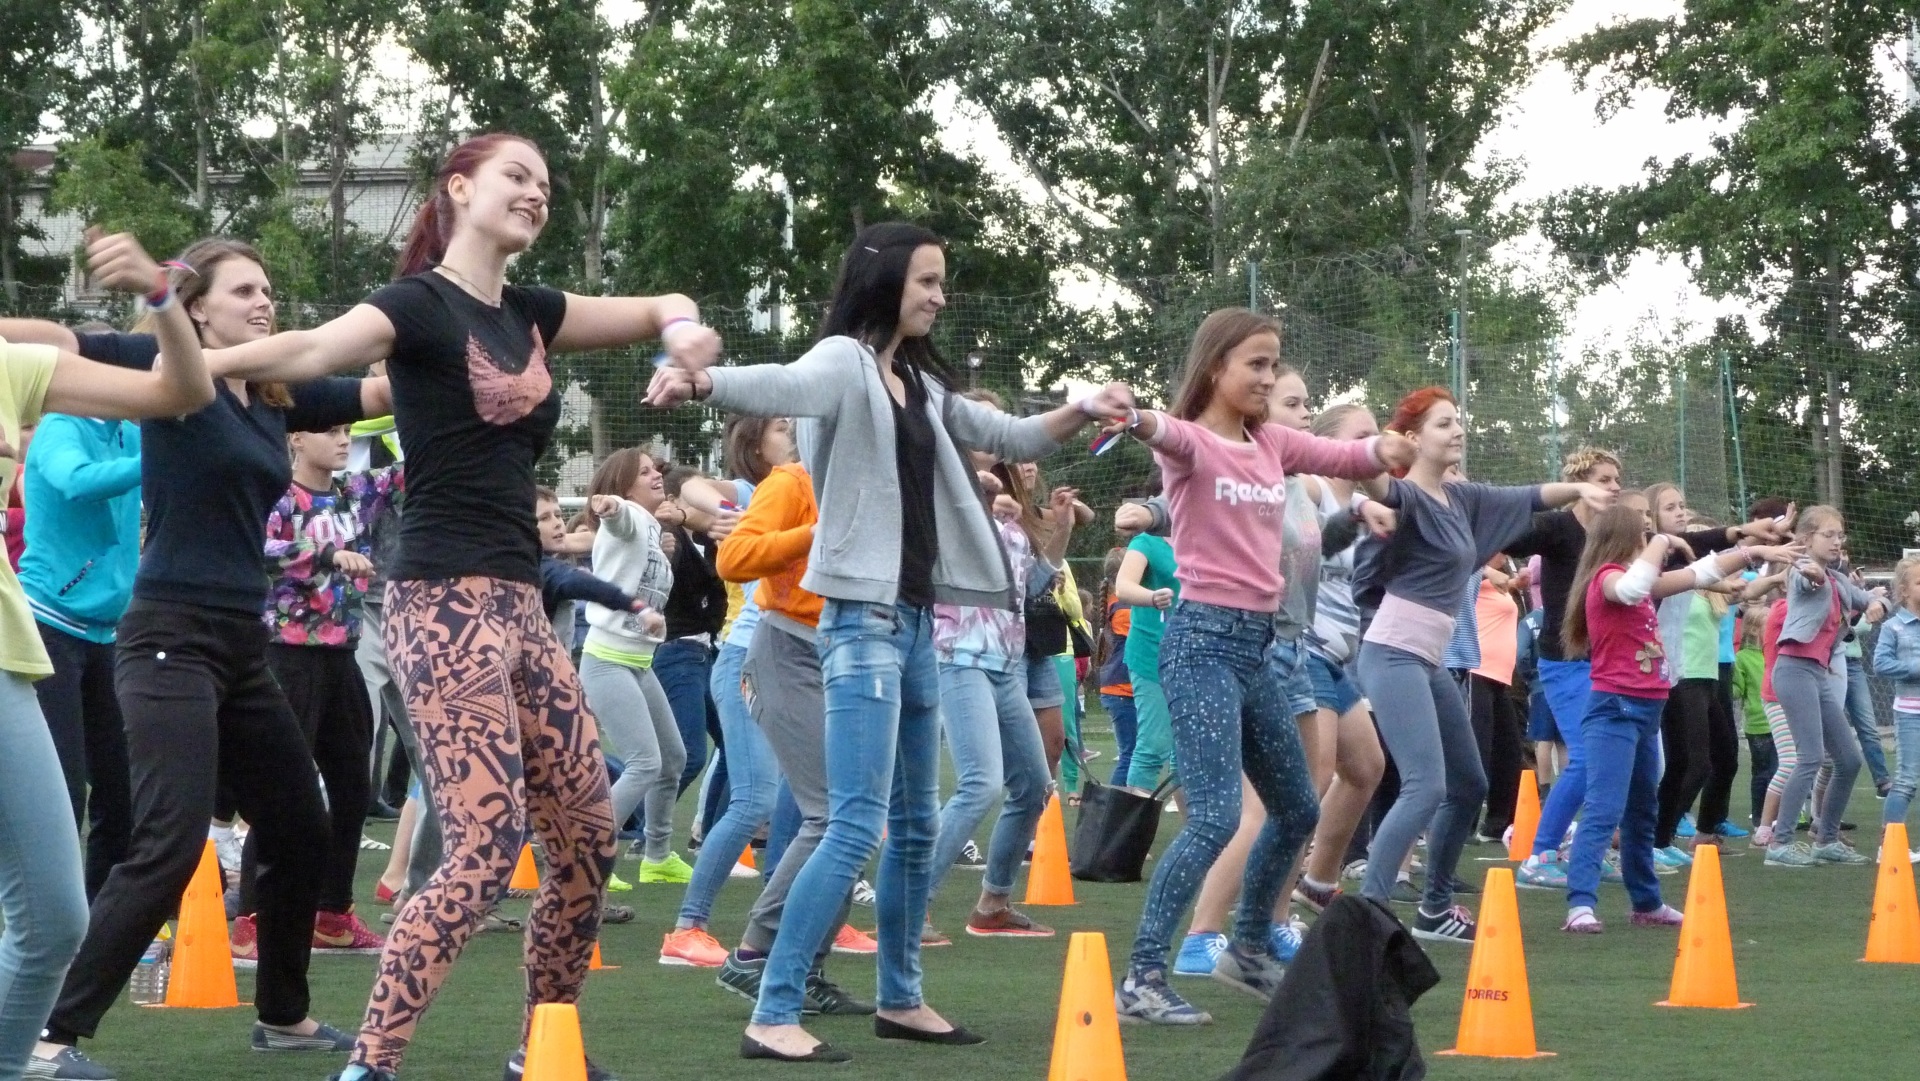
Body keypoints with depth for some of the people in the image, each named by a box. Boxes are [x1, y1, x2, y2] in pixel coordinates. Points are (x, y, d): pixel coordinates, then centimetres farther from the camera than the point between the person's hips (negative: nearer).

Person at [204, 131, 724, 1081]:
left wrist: (683, 329, 0)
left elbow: (660, 310, 26)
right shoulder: (419, 303, -7)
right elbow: (311, 351, -25)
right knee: (486, 847, -18)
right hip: (446, 603, -8)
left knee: (588, 836, 10)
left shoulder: (528, 312, 16)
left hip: (517, 603, 8)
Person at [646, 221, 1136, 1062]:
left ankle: (900, 999, 28)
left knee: (915, 824, 16)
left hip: (915, 619, 9)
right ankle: (773, 1016, -15)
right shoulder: (843, 361, -10)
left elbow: (1002, 438, 28)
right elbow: (782, 387, -32)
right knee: (858, 826, -15)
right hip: (863, 619, -9)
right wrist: (703, 380, -54)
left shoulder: (920, 383, 15)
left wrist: (1079, 412, 12)